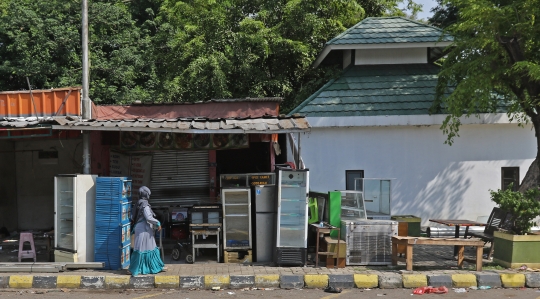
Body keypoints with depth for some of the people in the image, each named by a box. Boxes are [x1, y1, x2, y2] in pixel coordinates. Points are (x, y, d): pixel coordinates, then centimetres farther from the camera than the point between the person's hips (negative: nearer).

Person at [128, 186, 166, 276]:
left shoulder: (139, 204, 10)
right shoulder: (145, 204, -17)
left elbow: (132, 216, 15)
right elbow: (148, 217, -23)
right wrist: (157, 223, -13)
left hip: (141, 229, 10)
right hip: (144, 230, -10)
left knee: (151, 248, 15)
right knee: (141, 249, -3)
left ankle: (158, 266, 23)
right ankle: (133, 269, 2)